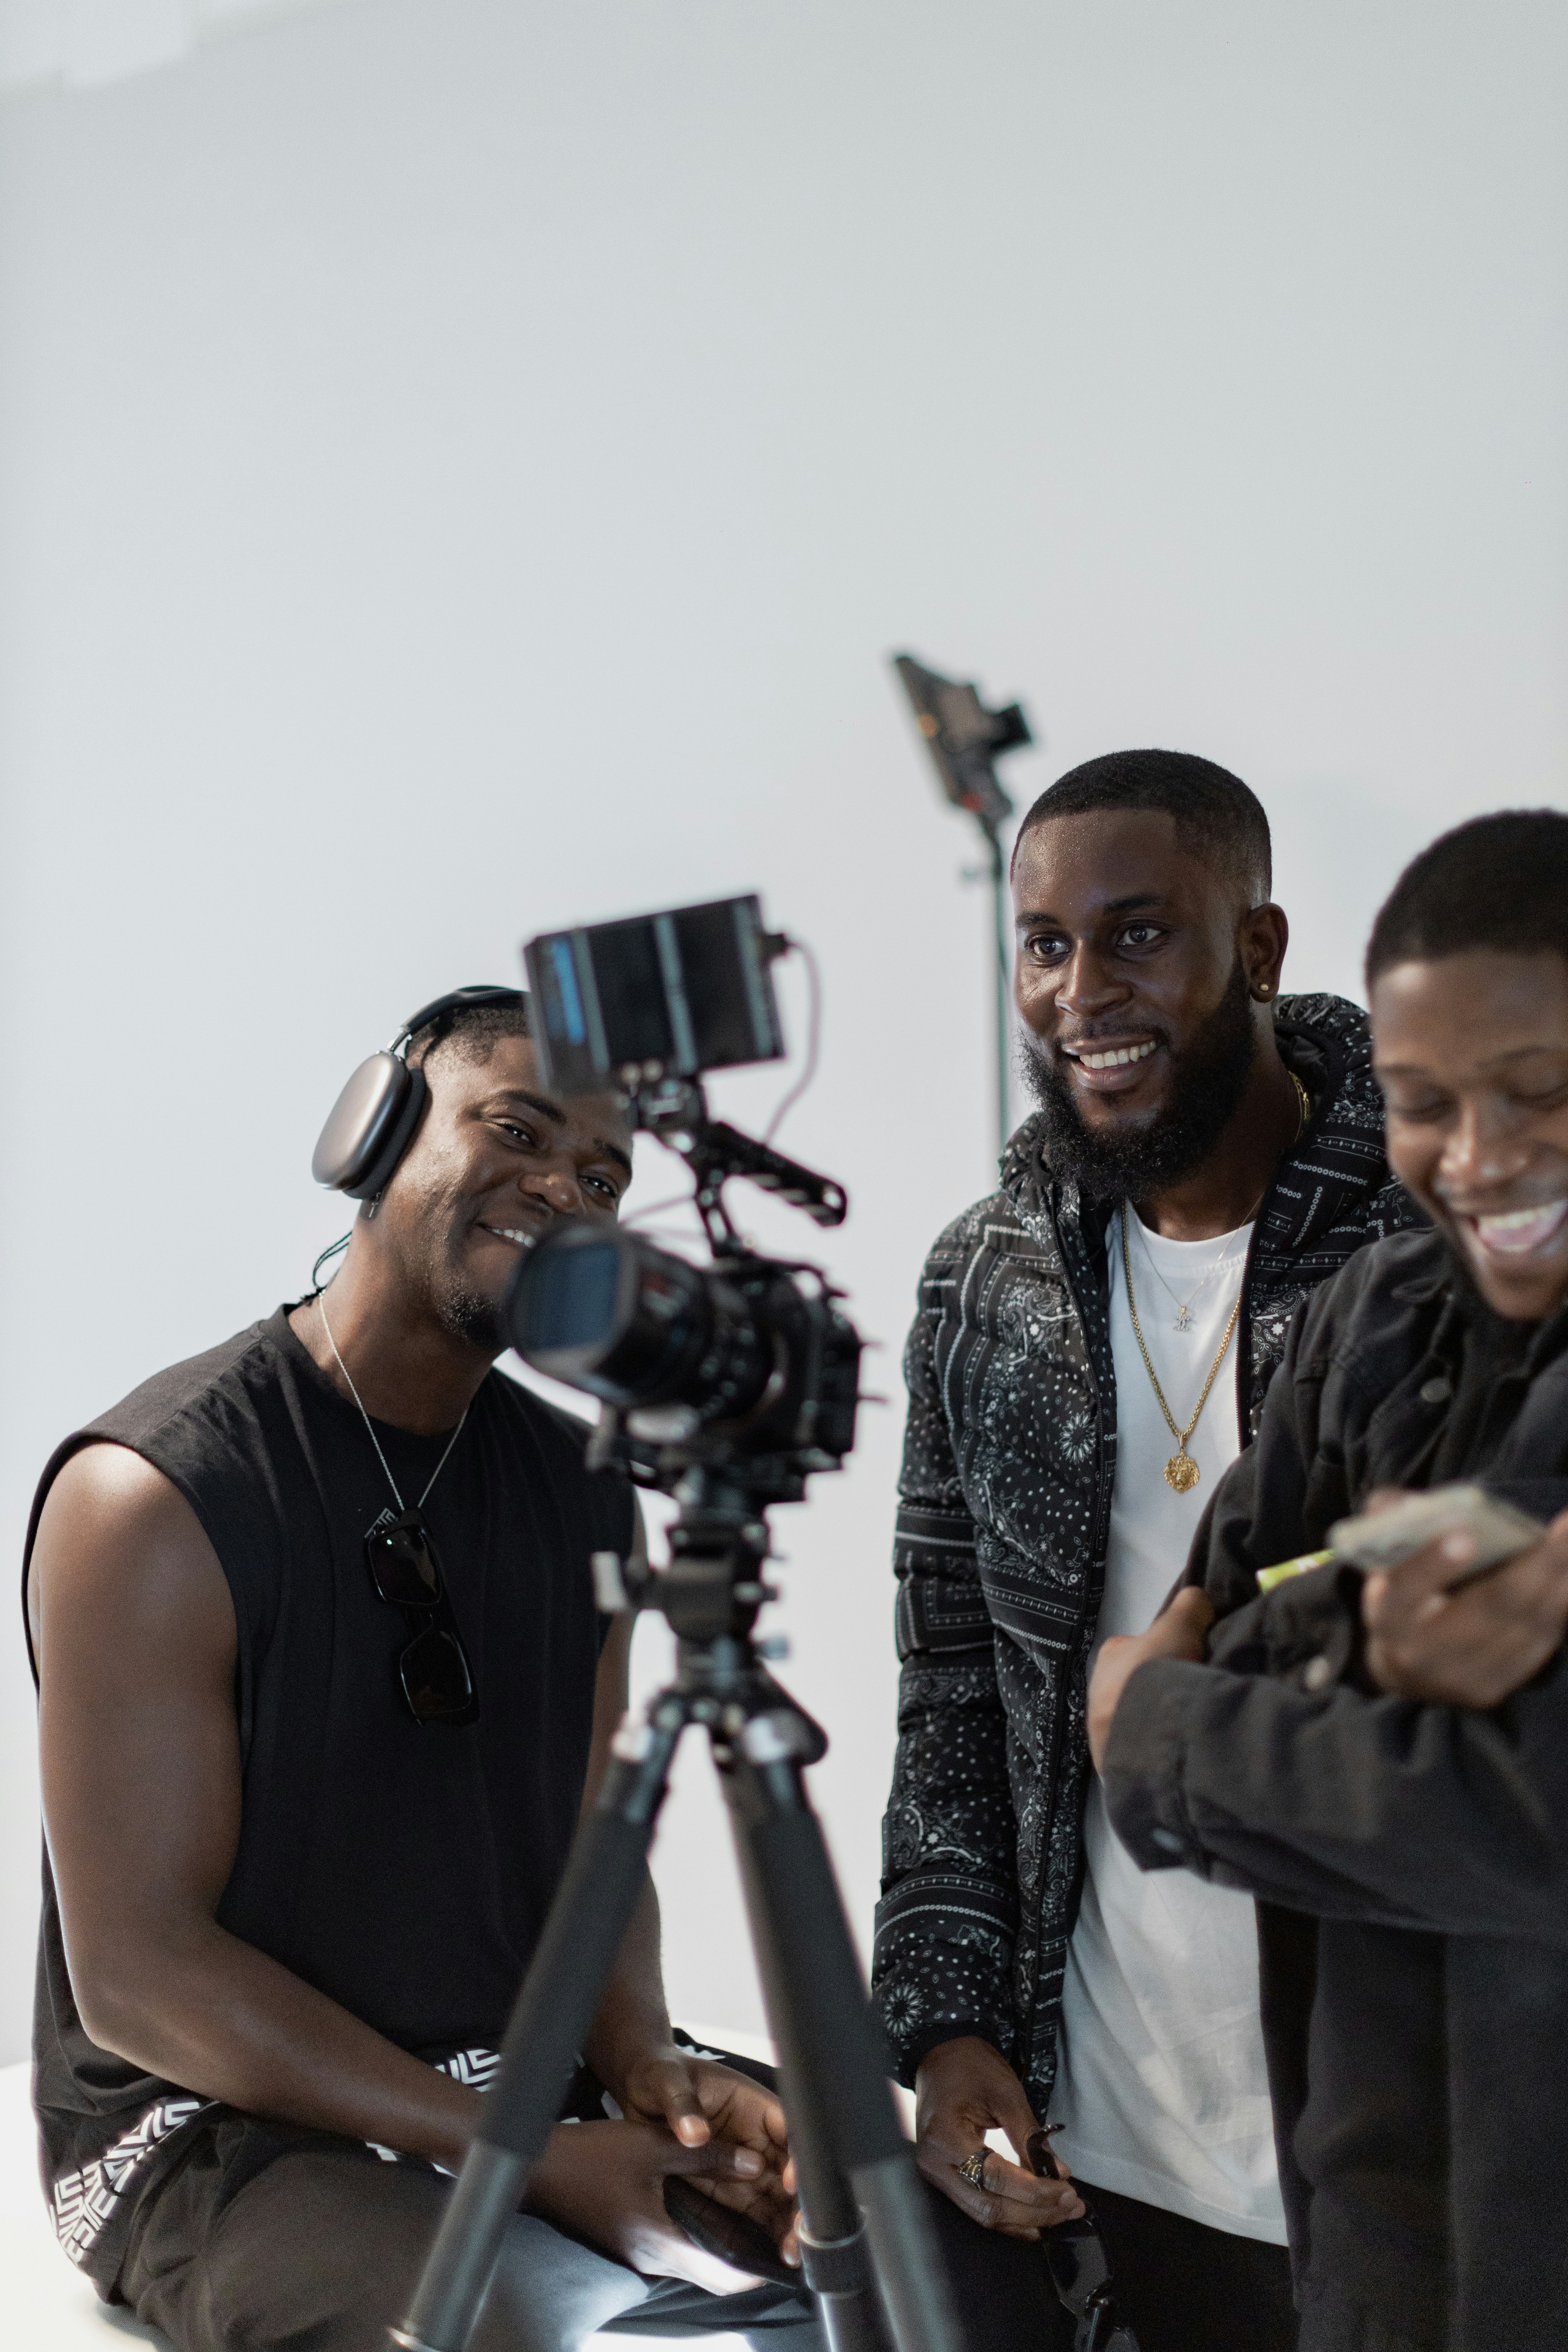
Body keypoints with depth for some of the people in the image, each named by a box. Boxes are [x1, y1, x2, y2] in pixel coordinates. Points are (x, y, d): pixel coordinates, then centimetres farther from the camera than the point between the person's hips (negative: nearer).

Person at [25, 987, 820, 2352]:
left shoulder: (581, 1494, 8)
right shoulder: (156, 1495, -14)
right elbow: (137, 1977, -16)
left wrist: (645, 2062, -9)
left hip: (535, 2091, 7)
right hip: (225, 2131, -6)